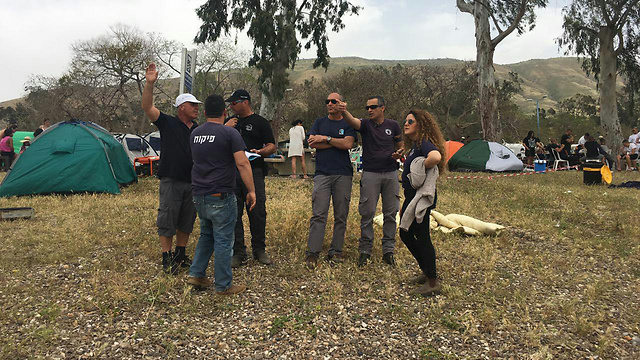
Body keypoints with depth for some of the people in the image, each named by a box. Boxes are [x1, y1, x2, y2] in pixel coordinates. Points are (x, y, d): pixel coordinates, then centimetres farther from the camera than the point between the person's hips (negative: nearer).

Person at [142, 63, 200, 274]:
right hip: (171, 181, -5)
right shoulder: (168, 123, -2)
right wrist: (150, 84, -26)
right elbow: (147, 107, -15)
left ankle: (180, 255, 27)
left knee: (186, 221, 13)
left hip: (192, 182, 5)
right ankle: (167, 259, 11)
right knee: (167, 220, 1)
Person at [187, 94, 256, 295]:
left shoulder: (194, 134, 10)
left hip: (199, 195, 7)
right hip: (221, 196, -7)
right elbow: (242, 164, -16)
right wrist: (251, 190, -10)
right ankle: (223, 286, 11)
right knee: (223, 240, 2)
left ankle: (196, 274, 23)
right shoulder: (229, 133, -10)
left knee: (206, 235, 23)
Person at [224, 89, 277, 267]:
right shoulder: (230, 121, 19)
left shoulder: (260, 122, 6)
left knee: (258, 212, -1)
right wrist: (225, 129, 1)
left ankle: (259, 250, 15)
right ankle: (238, 253, 12)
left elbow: (272, 146, 1)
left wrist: (260, 152, -19)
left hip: (254, 172, -4)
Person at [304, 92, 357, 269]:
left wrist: (325, 138, -4)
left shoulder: (348, 124, 10)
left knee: (341, 216, 3)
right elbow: (312, 142, 0)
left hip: (343, 175, 0)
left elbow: (347, 144, -7)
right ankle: (312, 253, -5)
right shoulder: (319, 122, 16)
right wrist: (336, 143, -2)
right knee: (318, 214, -7)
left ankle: (336, 252, 12)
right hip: (322, 173, 0)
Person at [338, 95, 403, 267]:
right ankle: (365, 250, 11)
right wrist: (344, 111, -46)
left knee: (390, 214, 7)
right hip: (370, 174, -2)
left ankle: (388, 250, 18)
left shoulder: (393, 125, 6)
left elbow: (400, 146, 16)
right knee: (367, 214, -1)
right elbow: (352, 121, -24)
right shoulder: (365, 124, -1)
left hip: (390, 174, 2)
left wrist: (399, 153, -8)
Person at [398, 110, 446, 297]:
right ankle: (426, 272, 29)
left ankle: (433, 282, 8)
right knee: (406, 234, 16)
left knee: (421, 236, -3)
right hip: (411, 197, 10)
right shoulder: (414, 145, 15)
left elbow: (436, 156, -38)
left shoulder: (424, 143, -16)